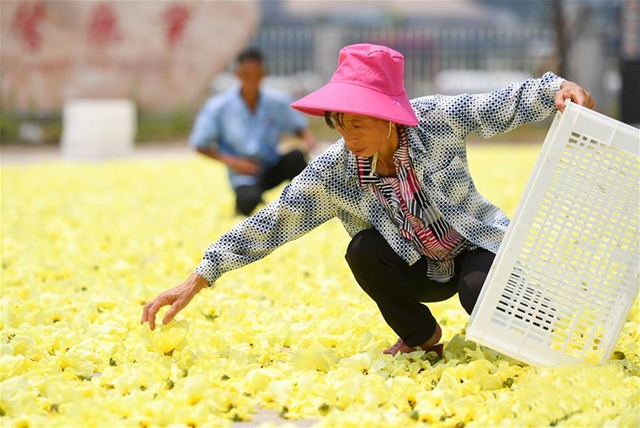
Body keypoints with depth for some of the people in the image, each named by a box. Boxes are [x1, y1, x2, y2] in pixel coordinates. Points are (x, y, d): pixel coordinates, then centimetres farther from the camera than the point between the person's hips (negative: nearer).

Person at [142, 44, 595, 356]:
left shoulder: (435, 120, -21)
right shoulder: (333, 171, -18)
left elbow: (506, 105, -18)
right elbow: (271, 223, -19)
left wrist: (558, 88, -40)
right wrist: (199, 279, -24)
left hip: (474, 247, -2)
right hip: (417, 272, 2)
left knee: (484, 296, -34)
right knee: (364, 250, -28)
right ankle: (421, 337, -2)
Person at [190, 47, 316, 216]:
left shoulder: (277, 102, -3)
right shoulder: (218, 107, -9)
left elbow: (299, 126, 9)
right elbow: (200, 145, -3)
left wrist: (307, 138, -16)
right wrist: (231, 162, -16)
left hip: (273, 169, 3)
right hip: (244, 177, -2)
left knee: (295, 156, -29)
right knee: (249, 201, -36)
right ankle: (241, 203, 3)